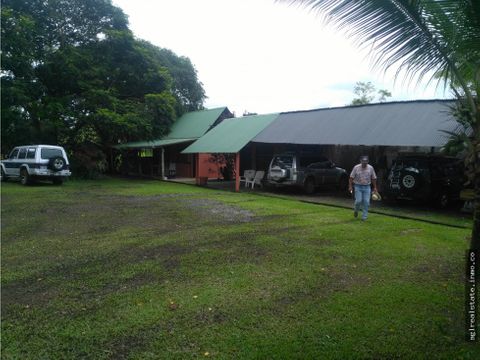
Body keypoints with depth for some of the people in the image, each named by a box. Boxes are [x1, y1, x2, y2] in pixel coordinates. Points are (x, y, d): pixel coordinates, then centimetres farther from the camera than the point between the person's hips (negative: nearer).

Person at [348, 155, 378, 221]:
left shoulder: (371, 168, 1)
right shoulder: (356, 167, -5)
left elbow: (373, 178, 9)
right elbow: (351, 177, -4)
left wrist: (375, 187, 7)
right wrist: (350, 186, -11)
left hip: (367, 187, 2)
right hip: (358, 187, -2)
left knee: (366, 202, -3)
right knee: (358, 201, -9)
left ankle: (364, 217, 7)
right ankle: (356, 210, 23)